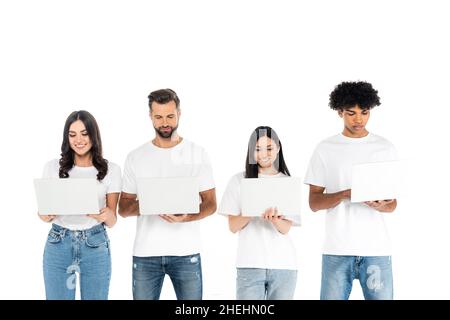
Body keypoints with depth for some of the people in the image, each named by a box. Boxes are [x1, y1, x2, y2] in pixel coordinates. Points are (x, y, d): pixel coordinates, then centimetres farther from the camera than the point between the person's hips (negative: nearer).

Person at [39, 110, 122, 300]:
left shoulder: (111, 170, 0)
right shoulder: (53, 167, 2)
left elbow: (112, 221, 0)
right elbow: (43, 216, 5)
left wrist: (106, 215, -23)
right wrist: (47, 213, -19)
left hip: (95, 245, -1)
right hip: (58, 244, 1)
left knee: (95, 298, 6)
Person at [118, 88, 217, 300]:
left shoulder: (198, 154, 3)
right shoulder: (135, 157, 7)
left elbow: (210, 203, 2)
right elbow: (123, 208, 8)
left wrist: (187, 217, -19)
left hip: (186, 252, -1)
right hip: (145, 253, 1)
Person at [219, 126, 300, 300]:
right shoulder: (239, 180, 3)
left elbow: (286, 229, -1)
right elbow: (233, 226, 0)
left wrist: (274, 219, -24)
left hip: (283, 264, 1)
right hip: (250, 264, -1)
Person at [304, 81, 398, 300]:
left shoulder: (385, 148, 7)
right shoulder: (325, 149, 5)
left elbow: (392, 204, 7)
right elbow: (314, 203, 2)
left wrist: (380, 205, -16)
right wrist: (345, 194, -17)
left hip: (376, 249, 1)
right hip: (337, 250, -1)